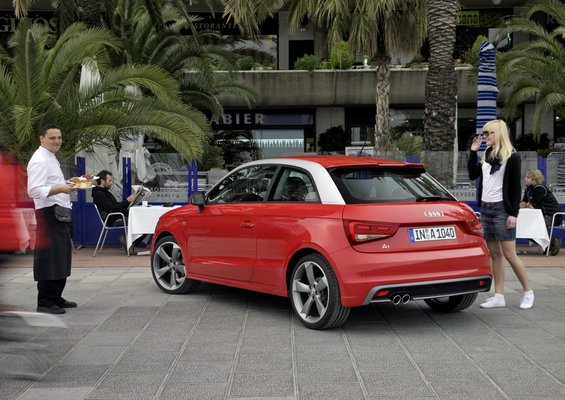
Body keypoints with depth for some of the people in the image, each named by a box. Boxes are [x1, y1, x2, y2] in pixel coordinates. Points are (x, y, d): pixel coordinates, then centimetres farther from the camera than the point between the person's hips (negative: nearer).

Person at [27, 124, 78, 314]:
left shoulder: (50, 158, 20)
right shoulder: (39, 160, -13)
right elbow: (34, 191, -23)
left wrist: (68, 184, 19)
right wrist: (61, 189, -31)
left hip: (59, 214, 10)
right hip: (49, 214, -10)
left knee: (61, 257, 14)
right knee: (49, 258, -9)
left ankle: (56, 298, 23)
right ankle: (44, 302, -4)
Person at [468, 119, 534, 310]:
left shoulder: (512, 157, -5)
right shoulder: (486, 156, 14)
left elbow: (516, 187, -8)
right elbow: (472, 174, 19)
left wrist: (514, 213, -13)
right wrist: (473, 151, 14)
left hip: (502, 210, -7)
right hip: (485, 208, 7)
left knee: (509, 255, -6)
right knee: (494, 254, 7)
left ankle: (528, 292, 7)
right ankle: (499, 296, 10)